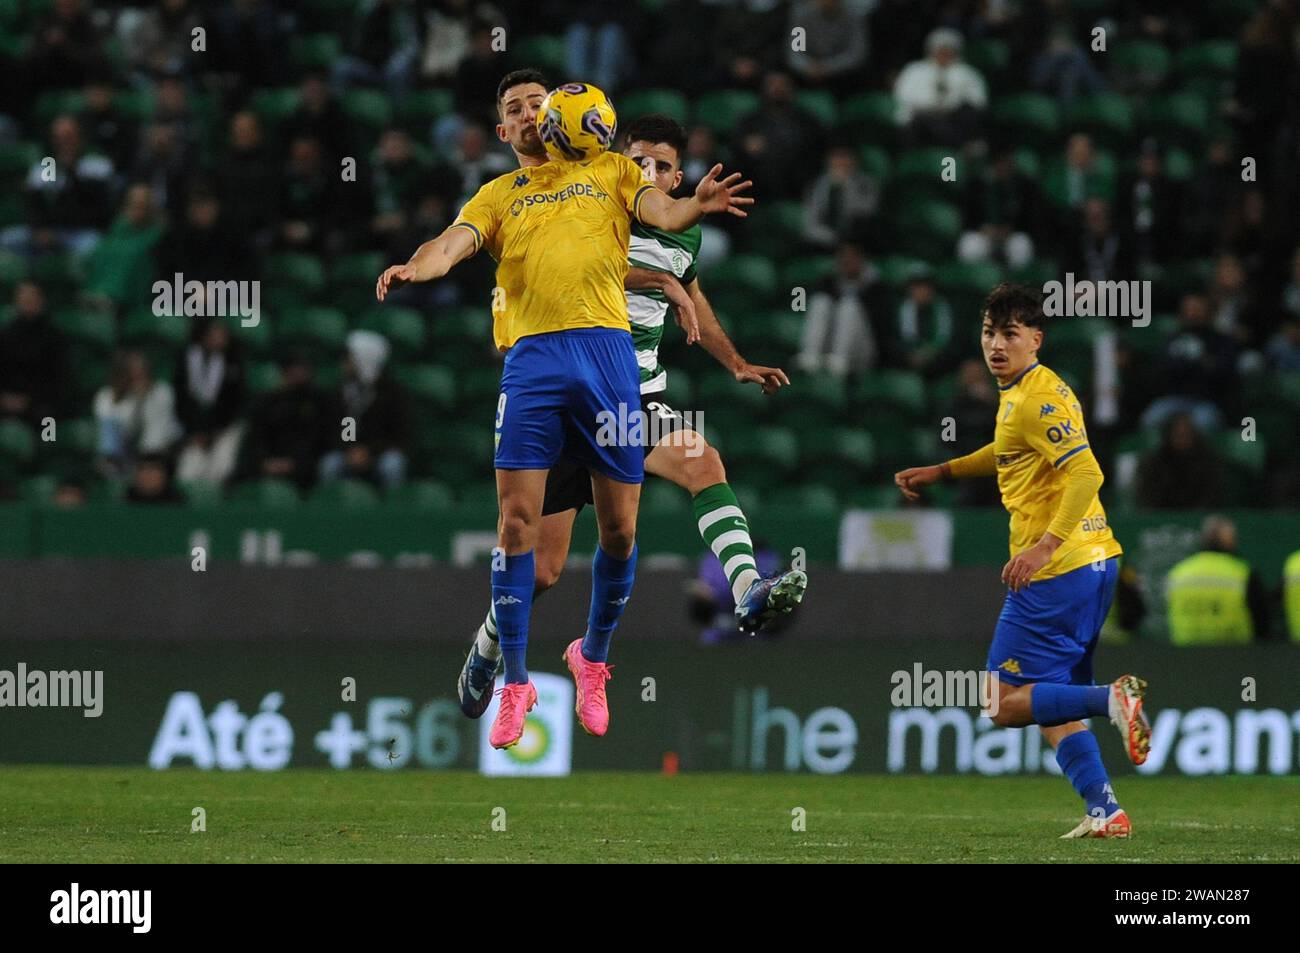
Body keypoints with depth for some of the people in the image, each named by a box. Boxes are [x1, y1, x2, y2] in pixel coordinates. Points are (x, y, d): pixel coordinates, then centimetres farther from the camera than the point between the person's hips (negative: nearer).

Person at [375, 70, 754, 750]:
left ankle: (593, 656, 24)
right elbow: (456, 242, 2)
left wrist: (696, 206, -23)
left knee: (619, 527, 2)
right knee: (517, 520, -9)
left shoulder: (610, 170, 18)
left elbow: (661, 211, 2)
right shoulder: (499, 195, 19)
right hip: (532, 356, 0)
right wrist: (414, 267, -21)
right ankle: (515, 683, -2)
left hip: (607, 348, 0)